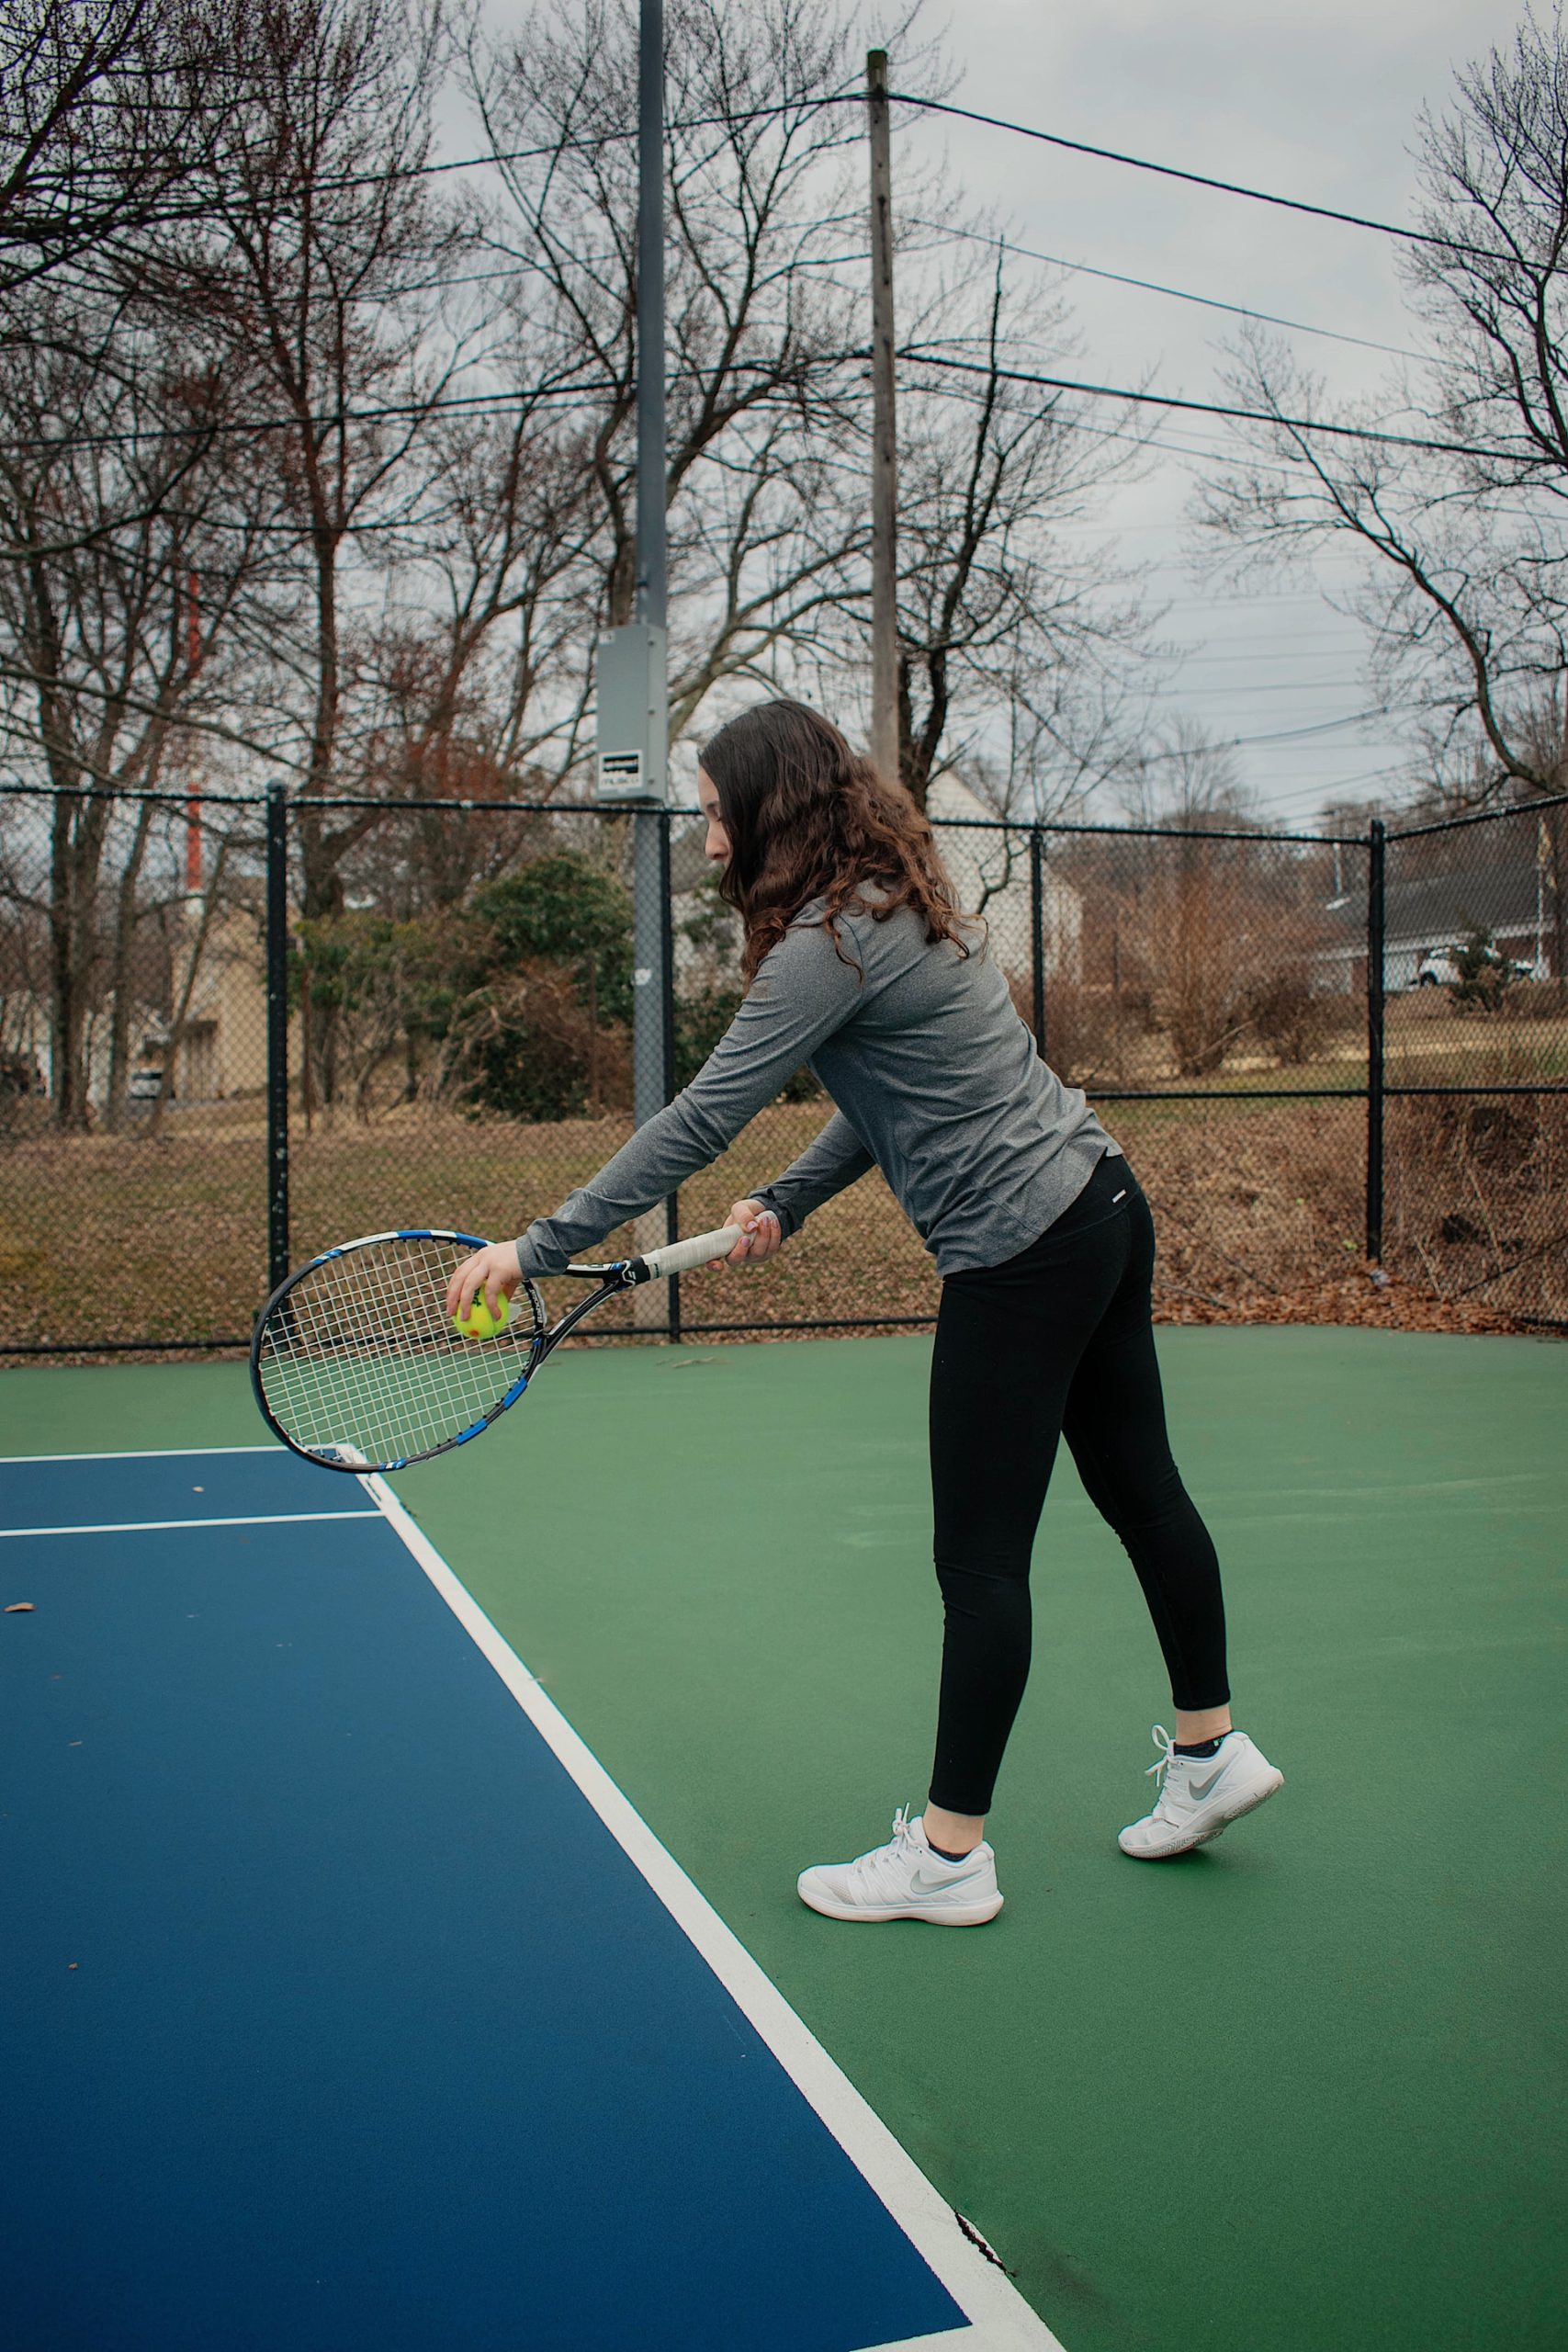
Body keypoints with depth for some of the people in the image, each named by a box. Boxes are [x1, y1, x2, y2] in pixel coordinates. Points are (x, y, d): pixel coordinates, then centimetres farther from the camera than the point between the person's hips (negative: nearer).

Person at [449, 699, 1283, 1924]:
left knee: (980, 1557, 0)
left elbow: (701, 1119, -20)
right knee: (1140, 1489, 20)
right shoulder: (900, 904, 12)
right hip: (1102, 1205, 10)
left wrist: (541, 1246, -15)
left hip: (1025, 1252, -10)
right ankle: (1212, 1751, 36)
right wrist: (789, 1201, 9)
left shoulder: (835, 940, -18)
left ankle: (950, 1855, 12)